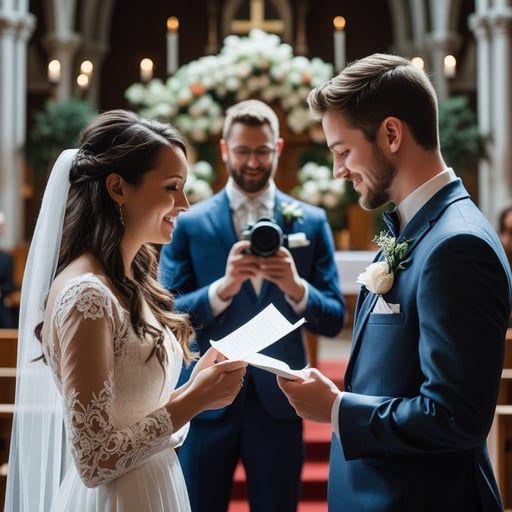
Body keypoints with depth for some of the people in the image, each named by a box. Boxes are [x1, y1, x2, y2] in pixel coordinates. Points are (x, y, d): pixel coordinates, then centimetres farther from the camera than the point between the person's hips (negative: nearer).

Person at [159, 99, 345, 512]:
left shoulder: (311, 222, 3)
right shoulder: (189, 224, 0)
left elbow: (334, 319, 1)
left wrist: (295, 287, -19)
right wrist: (223, 286, -22)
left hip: (278, 399, 1)